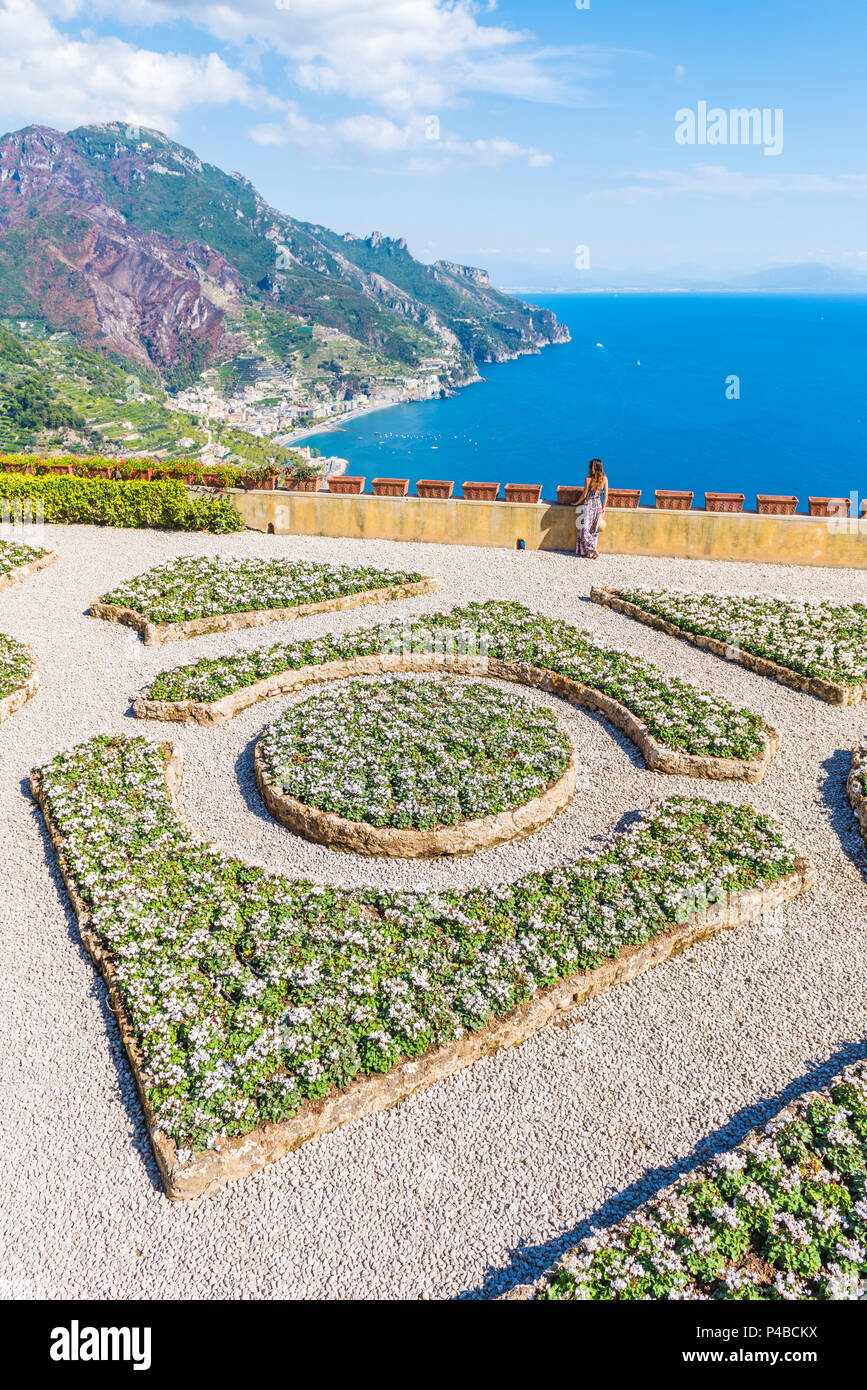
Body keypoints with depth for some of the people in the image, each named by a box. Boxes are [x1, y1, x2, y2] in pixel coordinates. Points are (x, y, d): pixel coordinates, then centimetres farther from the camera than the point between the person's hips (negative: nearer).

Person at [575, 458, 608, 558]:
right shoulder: (604, 479, 0)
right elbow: (605, 495, 2)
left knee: (584, 529, 3)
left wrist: (577, 503, 8)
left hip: (588, 505, -5)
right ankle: (592, 551, 16)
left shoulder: (588, 479, -13)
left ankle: (593, 551, -3)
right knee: (594, 530, 13)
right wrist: (603, 508, 11)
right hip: (598, 505, 5)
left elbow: (584, 495, -8)